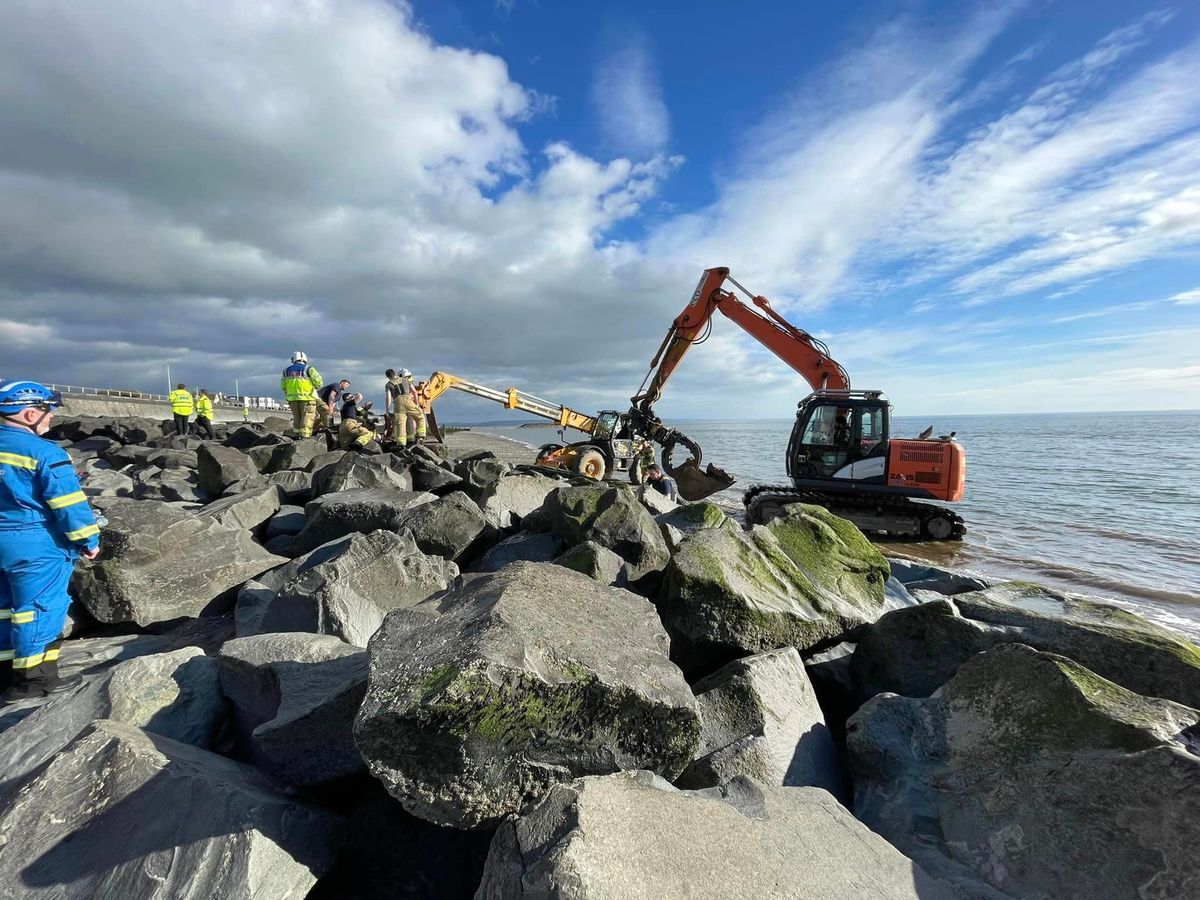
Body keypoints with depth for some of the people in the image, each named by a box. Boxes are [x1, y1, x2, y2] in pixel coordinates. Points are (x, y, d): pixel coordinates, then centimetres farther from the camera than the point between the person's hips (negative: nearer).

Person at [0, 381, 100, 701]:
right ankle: (31, 678, 10)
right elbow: (69, 503, -19)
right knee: (39, 607, 2)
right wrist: (88, 540, -9)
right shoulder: (44, 452, -19)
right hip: (37, 545, -9)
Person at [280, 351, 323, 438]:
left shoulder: (286, 371, 13)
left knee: (296, 418, 15)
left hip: (292, 398, 5)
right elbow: (319, 382, -8)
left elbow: (283, 386, 14)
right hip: (307, 398, -5)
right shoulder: (308, 369, -3)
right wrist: (315, 388, 11)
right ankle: (304, 437, -8)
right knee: (307, 418, -3)